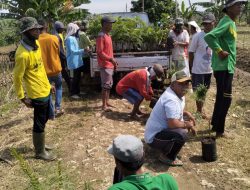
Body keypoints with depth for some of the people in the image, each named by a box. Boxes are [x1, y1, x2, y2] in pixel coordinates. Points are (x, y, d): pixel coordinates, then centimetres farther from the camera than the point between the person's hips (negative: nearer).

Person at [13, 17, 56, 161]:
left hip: (45, 90, 9)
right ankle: (40, 152, 25)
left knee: (44, 119, 23)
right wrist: (22, 97, -11)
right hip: (38, 94, -9)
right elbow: (17, 77, -17)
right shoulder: (23, 54, -25)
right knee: (39, 124, 6)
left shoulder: (36, 44, 2)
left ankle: (39, 144, 43)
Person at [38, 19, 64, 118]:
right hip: (56, 69, 1)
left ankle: (52, 113, 20)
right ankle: (58, 107, 14)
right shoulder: (54, 38, -9)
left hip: (44, 71, 0)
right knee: (59, 87, 25)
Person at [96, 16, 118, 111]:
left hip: (109, 64, 10)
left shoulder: (107, 35, 15)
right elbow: (100, 52, -20)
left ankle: (107, 102, 24)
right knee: (105, 85, -5)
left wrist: (113, 61, 18)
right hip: (105, 65, -10)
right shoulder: (101, 36, -15)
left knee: (109, 84, 14)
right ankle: (104, 105, 3)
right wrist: (111, 59, -22)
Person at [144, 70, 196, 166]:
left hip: (161, 129, 11)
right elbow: (173, 124, -35)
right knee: (182, 134, -32)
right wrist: (187, 124, -16)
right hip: (154, 137, -11)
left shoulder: (179, 93, 5)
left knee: (185, 118, 18)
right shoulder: (171, 99, -27)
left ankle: (167, 148, 19)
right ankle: (168, 157, -5)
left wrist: (187, 113, 6)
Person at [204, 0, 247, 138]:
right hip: (224, 67, -10)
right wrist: (220, 51, -24)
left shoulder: (231, 23, 16)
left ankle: (215, 125, 29)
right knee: (225, 99, -4)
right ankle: (219, 130, 7)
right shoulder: (227, 23, -15)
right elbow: (209, 37, -30)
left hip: (226, 66, 10)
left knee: (221, 98, 17)